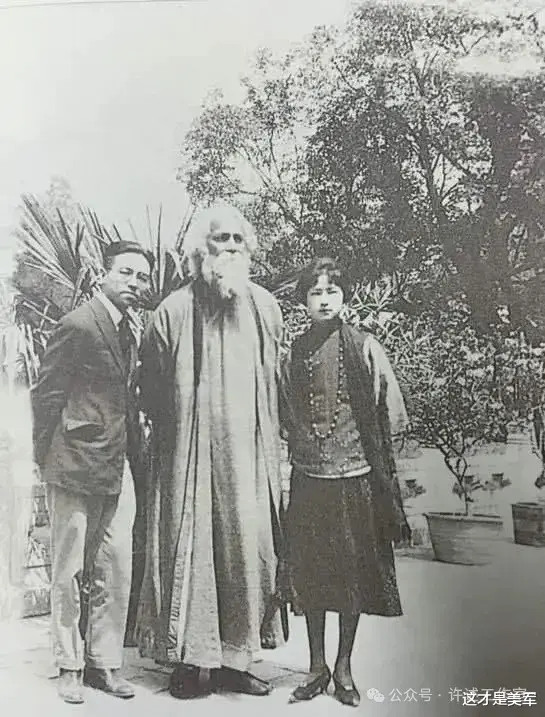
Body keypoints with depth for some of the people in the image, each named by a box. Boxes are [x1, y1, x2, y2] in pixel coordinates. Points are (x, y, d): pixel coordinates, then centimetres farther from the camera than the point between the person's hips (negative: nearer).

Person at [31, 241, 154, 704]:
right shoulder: (79, 324, -11)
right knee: (69, 572, 7)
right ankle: (70, 667, 23)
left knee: (117, 572, 10)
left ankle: (104, 663, 25)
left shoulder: (128, 334, 13)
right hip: (76, 467, -7)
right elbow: (45, 395, -9)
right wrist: (48, 459, -5)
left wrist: (127, 450, 12)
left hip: (117, 471, 7)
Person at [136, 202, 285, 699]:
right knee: (192, 549, 2)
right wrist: (172, 441, 3)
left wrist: (269, 440, 10)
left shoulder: (266, 308, 8)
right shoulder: (175, 311, -3)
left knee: (248, 549, 7)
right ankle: (192, 661, 17)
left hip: (250, 457, 4)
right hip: (192, 457, -3)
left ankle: (235, 660, 22)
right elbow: (153, 392, 3)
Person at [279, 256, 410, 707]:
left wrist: (367, 450, 0)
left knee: (354, 575, 8)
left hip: (356, 479, -2)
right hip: (308, 479, 2)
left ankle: (344, 669, 25)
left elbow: (393, 415, -1)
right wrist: (303, 446, 4)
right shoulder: (294, 352, 3)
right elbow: (283, 415, 11)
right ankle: (317, 667, 26)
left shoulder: (365, 348, -3)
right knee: (310, 576, 9)